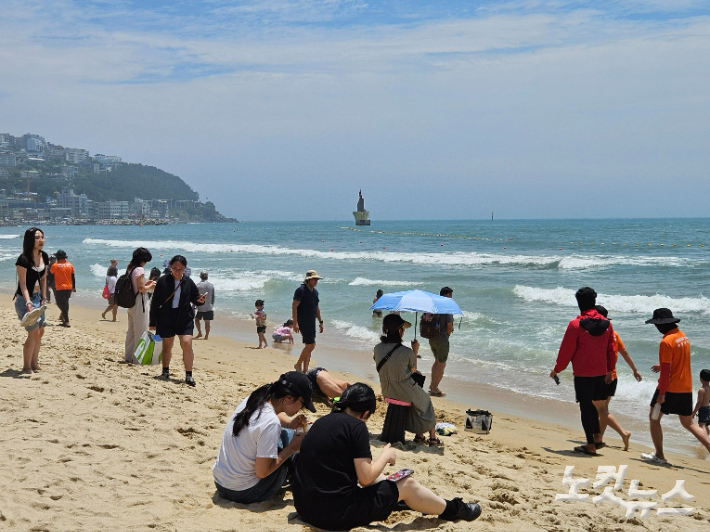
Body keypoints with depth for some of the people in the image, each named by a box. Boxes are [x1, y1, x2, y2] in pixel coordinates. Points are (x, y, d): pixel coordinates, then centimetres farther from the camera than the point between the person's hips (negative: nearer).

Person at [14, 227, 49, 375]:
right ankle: (26, 367, 1)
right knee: (33, 332, -9)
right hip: (25, 299, -8)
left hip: (37, 298, 8)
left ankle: (34, 363, 25)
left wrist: (43, 298, 6)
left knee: (40, 331, 12)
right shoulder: (24, 259, -19)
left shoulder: (44, 256, 2)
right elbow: (23, 283, -21)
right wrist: (28, 302, -30)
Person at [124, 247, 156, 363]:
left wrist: (146, 284, 14)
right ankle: (138, 357, 3)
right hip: (139, 303, -9)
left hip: (131, 303, 9)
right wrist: (150, 286, -3)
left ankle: (128, 355, 27)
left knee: (131, 330, 18)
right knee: (140, 331, -1)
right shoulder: (139, 270, -17)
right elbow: (141, 289, -20)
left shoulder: (129, 268, 10)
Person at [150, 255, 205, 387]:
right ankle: (165, 372, 29)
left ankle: (188, 375, -7)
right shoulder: (163, 281, -3)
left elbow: (194, 298, 12)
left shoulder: (188, 282, 3)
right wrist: (152, 322, 0)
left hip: (185, 319, 0)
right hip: (166, 319, 0)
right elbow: (155, 302, 0)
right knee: (167, 346, 9)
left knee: (187, 344, -13)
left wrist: (200, 301, -13)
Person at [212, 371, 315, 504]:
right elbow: (262, 472, -22)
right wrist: (292, 447, -12)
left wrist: (290, 423, 2)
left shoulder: (252, 399, -3)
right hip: (244, 493, -8)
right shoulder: (271, 423, -27)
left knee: (284, 433, 15)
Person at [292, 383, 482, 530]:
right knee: (407, 484, 10)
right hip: (336, 514, -7)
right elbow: (366, 478, -13)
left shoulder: (322, 421, 9)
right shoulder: (356, 426, -13)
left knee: (370, 471, 28)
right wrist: (386, 456, 4)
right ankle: (451, 510, 32)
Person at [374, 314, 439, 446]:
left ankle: (419, 435, 35)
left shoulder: (378, 348, -9)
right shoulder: (406, 352, -24)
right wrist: (415, 352, 3)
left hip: (387, 391, 5)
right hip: (405, 393, -5)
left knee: (416, 399, 31)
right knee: (426, 401, 25)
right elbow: (413, 370, -6)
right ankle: (433, 437, 33)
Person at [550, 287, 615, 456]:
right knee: (590, 404, 22)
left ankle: (590, 445, 8)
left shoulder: (575, 325, -15)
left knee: (585, 407, 4)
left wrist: (557, 369, 5)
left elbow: (566, 350, -9)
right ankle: (597, 435, 14)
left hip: (583, 374, -5)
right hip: (601, 372, 5)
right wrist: (609, 370, 22)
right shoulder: (606, 323, 1)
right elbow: (611, 349, 10)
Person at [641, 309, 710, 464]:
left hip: (670, 388, -8)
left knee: (654, 418, 8)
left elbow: (666, 370, -20)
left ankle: (659, 456, 9)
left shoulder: (666, 341, -17)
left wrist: (661, 393, -18)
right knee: (688, 423, 14)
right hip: (686, 388, 8)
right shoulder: (682, 336, 9)